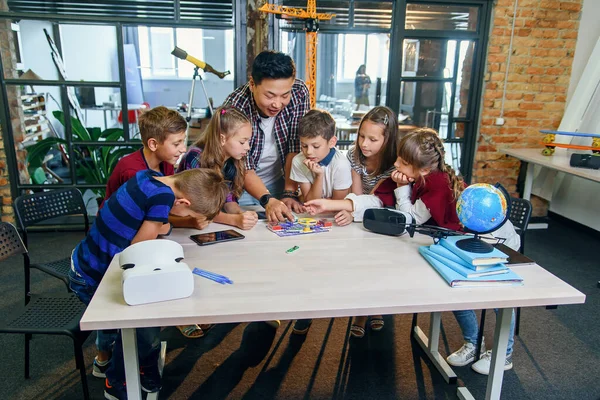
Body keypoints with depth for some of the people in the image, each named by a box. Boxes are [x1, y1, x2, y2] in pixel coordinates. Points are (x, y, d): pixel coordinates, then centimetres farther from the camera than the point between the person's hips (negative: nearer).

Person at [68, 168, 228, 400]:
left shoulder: (147, 176, -7)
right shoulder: (163, 197, -32)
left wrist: (158, 226, -8)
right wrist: (160, 228, -8)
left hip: (86, 262, 8)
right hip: (90, 279, -8)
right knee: (144, 329, 0)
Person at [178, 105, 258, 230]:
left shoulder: (232, 161, -4)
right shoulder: (195, 158, -22)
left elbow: (229, 199, -2)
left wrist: (242, 214, -23)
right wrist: (235, 220, -36)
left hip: (211, 224, 5)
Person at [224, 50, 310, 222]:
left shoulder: (299, 93, -16)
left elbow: (296, 147, -12)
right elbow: (243, 168, -24)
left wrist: (289, 193, -18)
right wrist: (268, 200, -38)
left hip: (280, 181, 2)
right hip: (242, 186, -2)